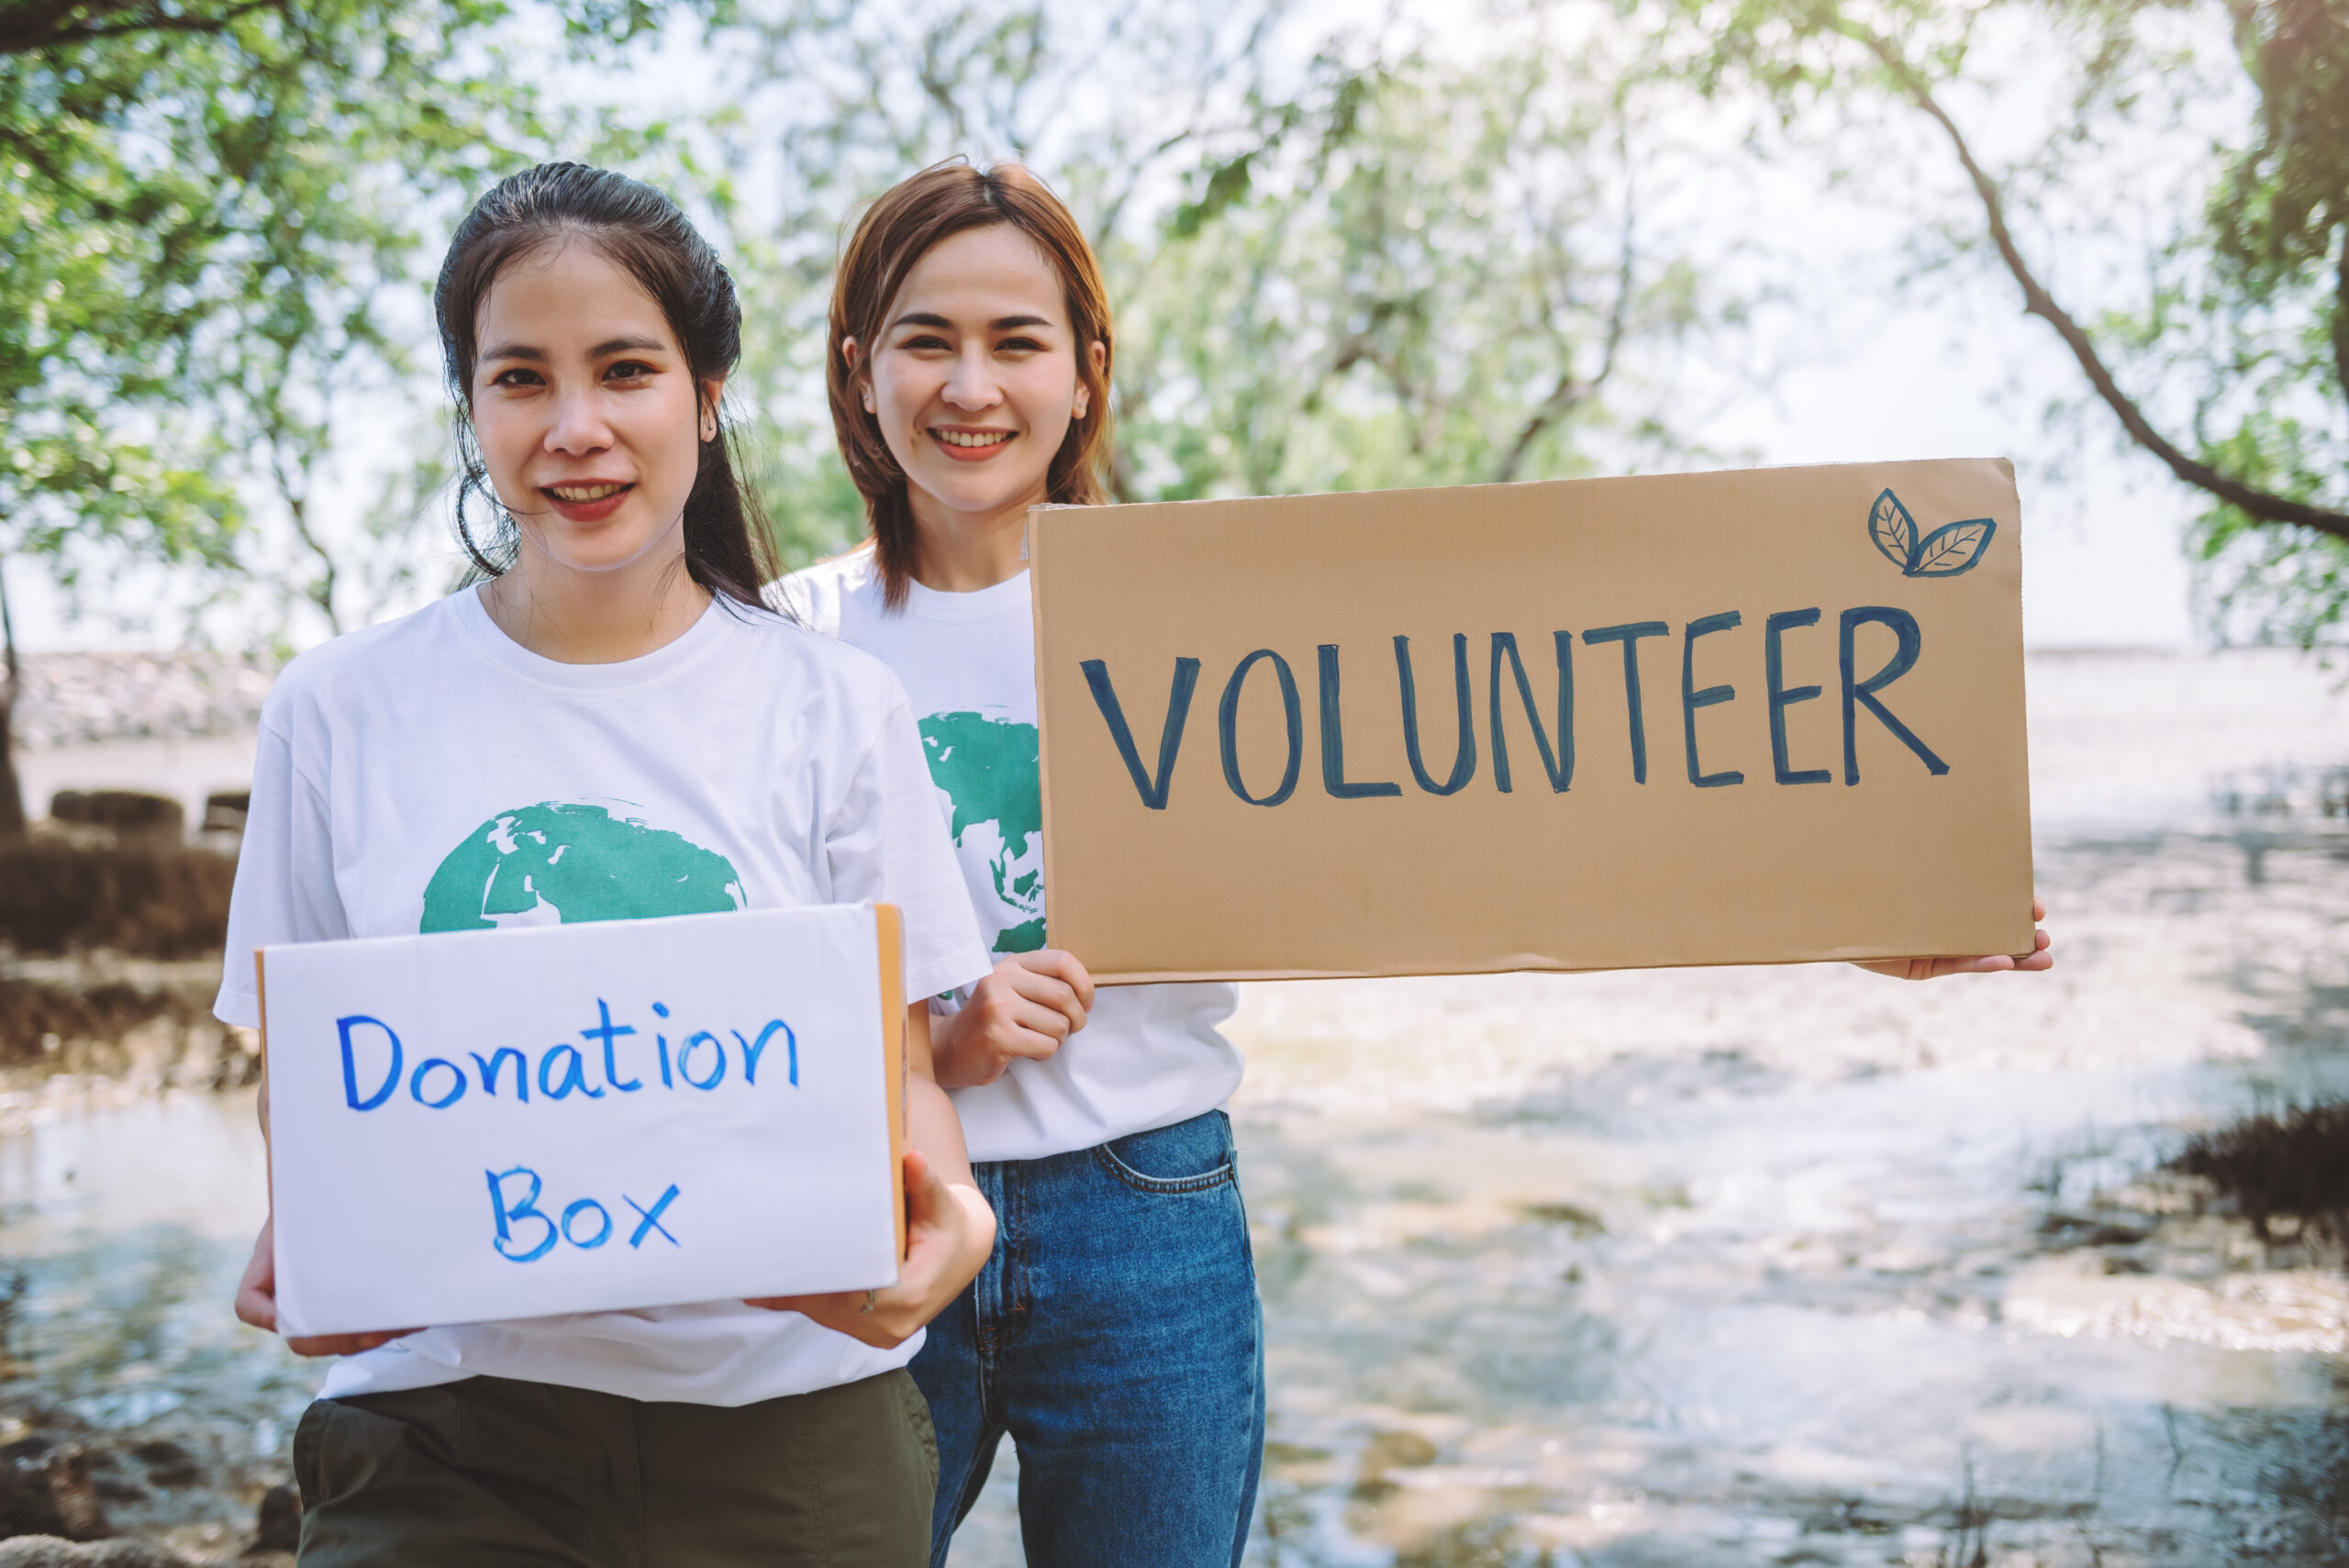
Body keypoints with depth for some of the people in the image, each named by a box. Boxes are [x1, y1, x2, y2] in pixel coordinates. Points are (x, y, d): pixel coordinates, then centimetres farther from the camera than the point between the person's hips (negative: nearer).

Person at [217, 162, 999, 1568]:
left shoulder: (837, 710, -2)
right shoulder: (339, 713, 0)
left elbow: (899, 1066, 2)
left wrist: (938, 1214, -20)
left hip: (786, 1423, 0)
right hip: (446, 1422, 0)